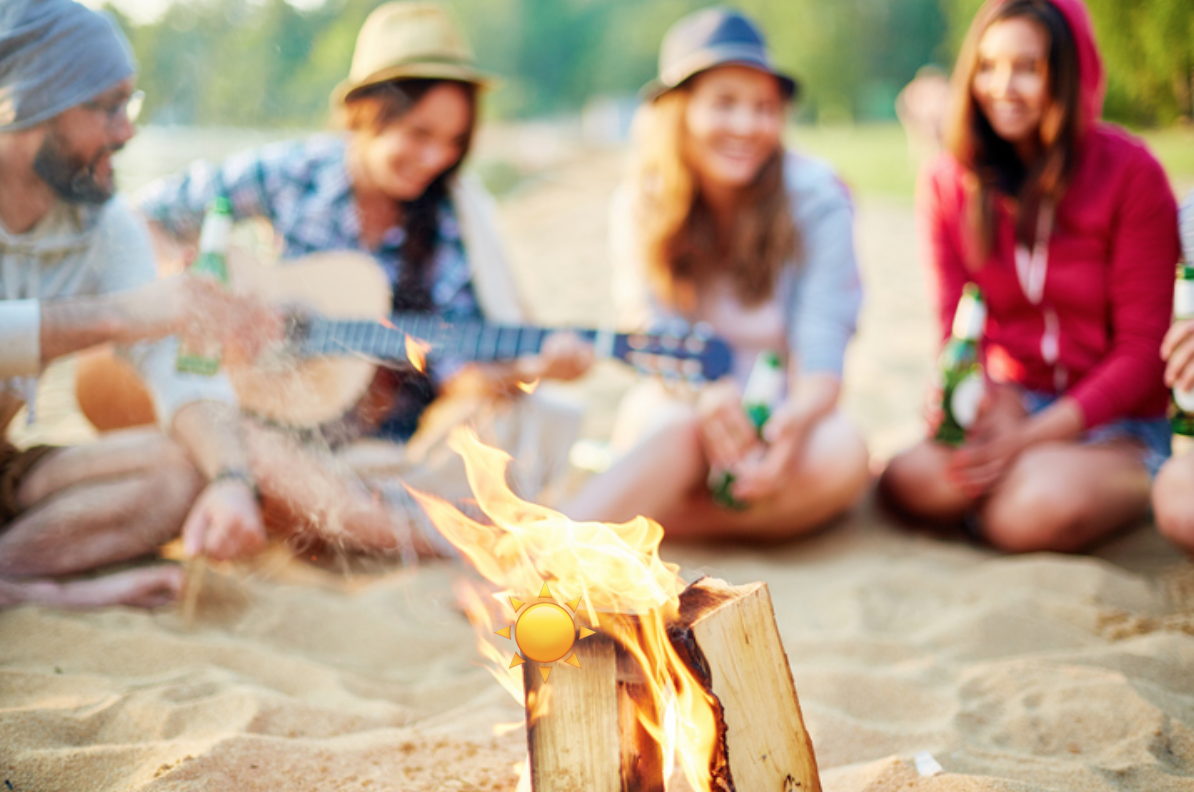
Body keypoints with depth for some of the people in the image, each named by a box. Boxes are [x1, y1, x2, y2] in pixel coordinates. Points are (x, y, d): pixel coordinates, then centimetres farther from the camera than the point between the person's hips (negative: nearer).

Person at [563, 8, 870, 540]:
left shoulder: (817, 198, -10)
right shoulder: (640, 206, -4)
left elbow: (821, 363, -15)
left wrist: (796, 417, -40)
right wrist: (708, 397, -36)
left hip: (784, 418, 0)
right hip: (676, 408, 0)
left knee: (843, 457, -34)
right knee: (684, 425, -36)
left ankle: (627, 526, -31)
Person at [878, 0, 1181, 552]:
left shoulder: (1130, 172, -9)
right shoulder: (947, 182, 3)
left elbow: (1142, 347, -10)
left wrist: (1031, 436, -21)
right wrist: (997, 407, -23)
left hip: (1115, 422, -2)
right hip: (1012, 400, 2)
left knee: (1043, 509, -35)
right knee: (908, 477, -30)